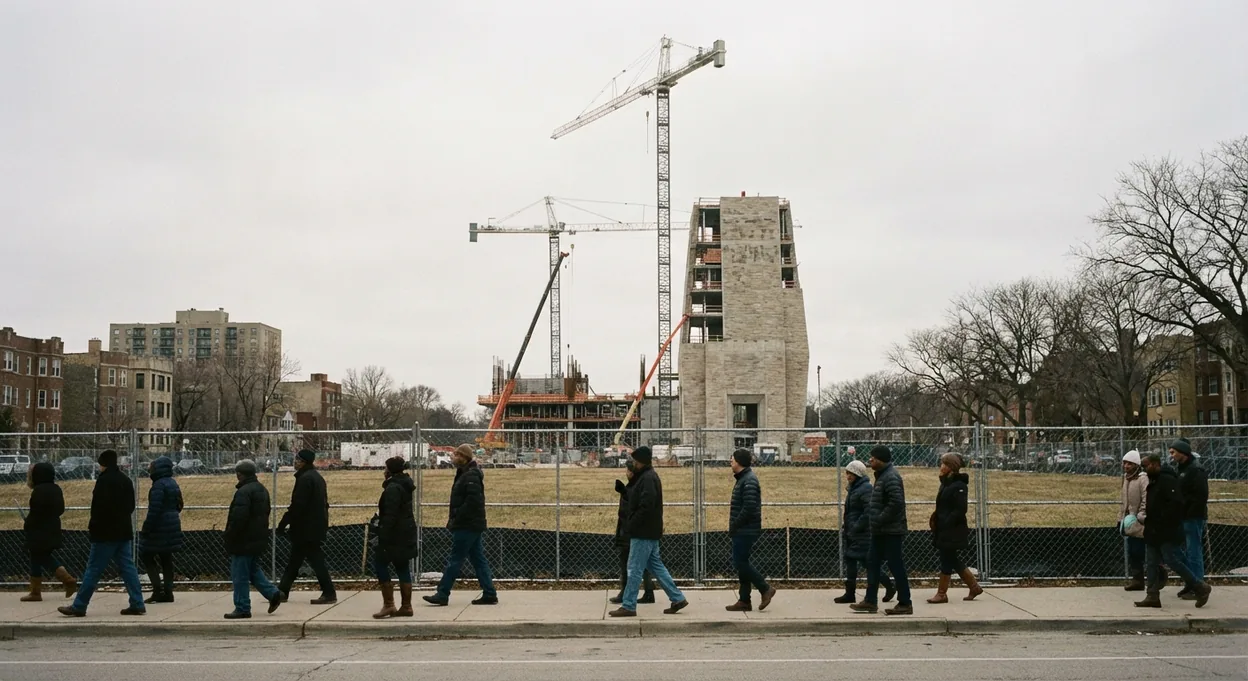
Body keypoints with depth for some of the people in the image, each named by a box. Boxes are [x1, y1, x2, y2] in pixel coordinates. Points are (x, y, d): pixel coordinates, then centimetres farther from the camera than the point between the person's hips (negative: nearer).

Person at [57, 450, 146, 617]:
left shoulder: (104, 480, -12)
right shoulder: (126, 480, 13)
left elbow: (99, 507, -18)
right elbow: (130, 506, 17)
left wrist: (92, 526, -8)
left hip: (106, 533, -8)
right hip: (124, 531, 8)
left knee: (93, 570, -2)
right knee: (127, 568, 7)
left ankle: (79, 606, 3)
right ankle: (137, 605, 4)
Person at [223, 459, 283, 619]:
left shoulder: (244, 492, -19)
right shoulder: (262, 490, 13)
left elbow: (238, 517, -25)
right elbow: (265, 513, 20)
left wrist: (230, 538, -14)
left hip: (244, 541, -10)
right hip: (259, 539, 10)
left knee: (240, 576, -1)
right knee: (254, 570, 21)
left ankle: (242, 609, 3)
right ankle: (273, 594, 11)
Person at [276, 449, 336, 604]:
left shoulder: (305, 479, -17)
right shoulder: (316, 477, 14)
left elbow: (297, 505, -22)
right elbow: (323, 503, 20)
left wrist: (283, 522, -15)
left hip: (306, 528, -10)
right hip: (316, 526, 10)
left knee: (315, 559, -5)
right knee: (295, 558, 16)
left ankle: (329, 593, -2)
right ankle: (283, 590, 23)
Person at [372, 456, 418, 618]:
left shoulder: (393, 488, -17)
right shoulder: (405, 485, 14)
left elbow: (390, 515, -22)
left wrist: (383, 536, -21)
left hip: (394, 534, -10)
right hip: (407, 533, 10)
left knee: (380, 564, -2)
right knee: (402, 568, 11)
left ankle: (388, 604, -4)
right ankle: (406, 606, 12)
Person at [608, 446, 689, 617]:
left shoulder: (647, 478, -18)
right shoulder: (648, 476, 15)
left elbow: (645, 507, -24)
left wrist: (630, 525, -17)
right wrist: (631, 524, 12)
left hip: (643, 532, -10)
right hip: (649, 531, 10)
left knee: (635, 569, -4)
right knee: (656, 566, 14)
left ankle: (628, 606, 2)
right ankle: (678, 599, 17)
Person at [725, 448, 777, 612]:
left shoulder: (749, 481, -17)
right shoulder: (743, 479, 16)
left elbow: (749, 507, -25)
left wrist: (734, 526, -18)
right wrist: (734, 527, 12)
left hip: (745, 531, -10)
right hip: (742, 531, 10)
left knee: (740, 563, -8)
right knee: (742, 563, 10)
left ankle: (765, 589, 1)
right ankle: (744, 601, 14)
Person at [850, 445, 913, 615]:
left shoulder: (891, 477, -17)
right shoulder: (883, 475, 15)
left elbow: (896, 503, -28)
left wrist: (879, 520, -21)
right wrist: (874, 518, 12)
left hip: (891, 531, -10)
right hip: (881, 531, 10)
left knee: (896, 566, -4)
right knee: (872, 563, 12)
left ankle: (905, 604, 4)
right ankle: (870, 601, 17)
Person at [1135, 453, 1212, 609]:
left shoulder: (1167, 480, -17)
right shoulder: (1154, 481, 15)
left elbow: (1177, 503, -26)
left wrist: (1163, 520, -21)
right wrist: (1148, 522, 12)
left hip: (1168, 533, -10)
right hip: (1153, 532, 10)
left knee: (1173, 561, -7)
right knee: (1151, 563, 8)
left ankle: (1200, 588, 8)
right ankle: (1152, 596, 10)